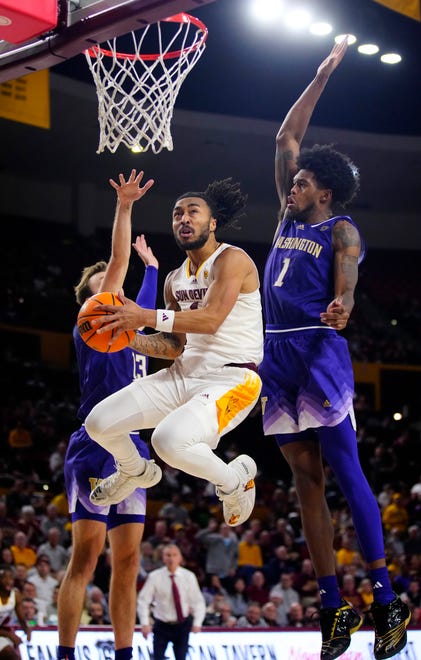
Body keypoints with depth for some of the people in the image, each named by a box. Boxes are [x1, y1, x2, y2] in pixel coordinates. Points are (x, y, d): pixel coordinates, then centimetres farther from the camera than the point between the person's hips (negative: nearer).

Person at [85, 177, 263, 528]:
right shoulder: (175, 280, 15)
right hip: (185, 374, 8)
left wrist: (147, 316, -25)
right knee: (99, 423, 0)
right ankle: (137, 473, 35)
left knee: (170, 439, -34)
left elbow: (211, 319, -24)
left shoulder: (233, 260, -10)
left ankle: (236, 479, -3)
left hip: (232, 378, -8)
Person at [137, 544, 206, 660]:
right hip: (162, 625, -1)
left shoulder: (189, 576, -5)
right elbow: (143, 600, -7)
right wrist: (145, 623, -17)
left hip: (182, 625, 1)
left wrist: (197, 623, -12)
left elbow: (198, 601, 0)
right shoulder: (154, 577, -10)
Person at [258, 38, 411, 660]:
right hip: (277, 353, 7)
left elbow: (345, 284, -16)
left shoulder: (341, 231, 2)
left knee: (345, 472, -11)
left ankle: (386, 600, -10)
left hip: (319, 349, -7)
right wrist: (322, 76, 26)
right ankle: (332, 605, 5)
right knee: (306, 479, 3)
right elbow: (286, 138, 24)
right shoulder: (289, 217, 20)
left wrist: (340, 307, -40)